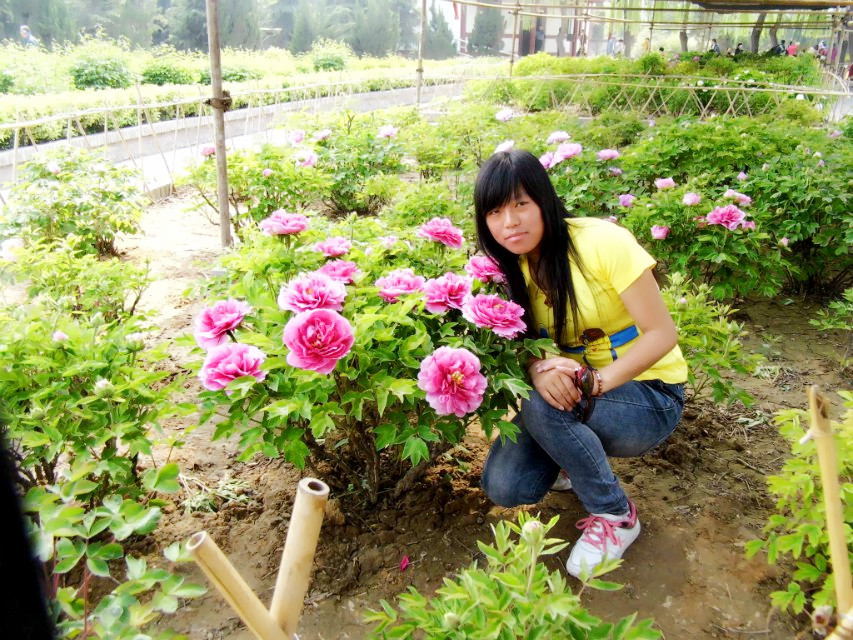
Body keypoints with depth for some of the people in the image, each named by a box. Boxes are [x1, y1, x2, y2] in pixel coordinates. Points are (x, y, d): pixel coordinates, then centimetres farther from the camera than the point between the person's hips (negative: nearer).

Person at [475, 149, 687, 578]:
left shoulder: (602, 243, -19)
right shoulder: (511, 266, -1)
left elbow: (662, 333, -18)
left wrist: (594, 381, -30)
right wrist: (537, 369, -25)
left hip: (649, 397, -4)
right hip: (573, 396, 5)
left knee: (540, 404, -33)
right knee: (504, 487, -16)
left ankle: (615, 516, -8)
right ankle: (582, 458, 15)